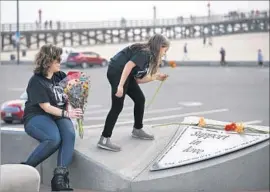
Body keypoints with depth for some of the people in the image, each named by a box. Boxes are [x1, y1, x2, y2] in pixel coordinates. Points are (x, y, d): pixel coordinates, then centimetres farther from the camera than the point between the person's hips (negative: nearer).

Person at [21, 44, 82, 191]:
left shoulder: (59, 76, 9)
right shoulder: (36, 81, -10)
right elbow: (46, 107, -17)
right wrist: (67, 114, -25)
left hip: (58, 115, 6)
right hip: (37, 117, -5)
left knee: (69, 135, -29)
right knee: (54, 139, -35)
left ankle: (60, 176, -35)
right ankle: (26, 168, -17)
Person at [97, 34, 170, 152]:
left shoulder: (148, 55, 17)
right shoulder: (145, 52, -13)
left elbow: (138, 79, 16)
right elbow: (129, 65, -27)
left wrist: (156, 77, 17)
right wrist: (120, 85, -32)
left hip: (126, 75, 10)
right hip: (117, 72, -10)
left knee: (140, 99, 15)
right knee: (117, 106, -12)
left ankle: (137, 130, 30)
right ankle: (104, 140, -10)